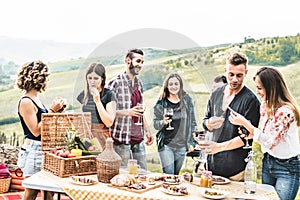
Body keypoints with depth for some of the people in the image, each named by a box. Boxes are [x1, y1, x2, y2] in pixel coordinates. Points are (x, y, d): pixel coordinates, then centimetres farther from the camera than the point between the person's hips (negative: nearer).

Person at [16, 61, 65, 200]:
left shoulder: (36, 98, 12)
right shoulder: (25, 102, -15)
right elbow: (36, 131, -18)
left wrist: (56, 109, 7)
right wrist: (52, 111, -16)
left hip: (43, 149, 9)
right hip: (33, 150, -9)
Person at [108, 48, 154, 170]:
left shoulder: (139, 83, 13)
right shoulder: (116, 83, -11)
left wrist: (147, 131, 17)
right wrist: (128, 112, -24)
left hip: (138, 138, 7)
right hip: (122, 138, -7)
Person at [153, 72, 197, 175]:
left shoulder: (187, 100, 2)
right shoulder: (161, 103, -3)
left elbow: (193, 122, 8)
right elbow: (155, 124, 1)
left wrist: (191, 142, 6)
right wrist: (163, 122, -21)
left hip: (182, 146, 2)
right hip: (166, 145, -2)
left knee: (176, 175, 11)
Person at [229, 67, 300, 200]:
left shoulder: (286, 111, -22)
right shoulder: (265, 106, 4)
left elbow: (271, 142, -22)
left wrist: (245, 123, -23)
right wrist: (249, 134, -7)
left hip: (287, 168, -8)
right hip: (267, 162, 8)